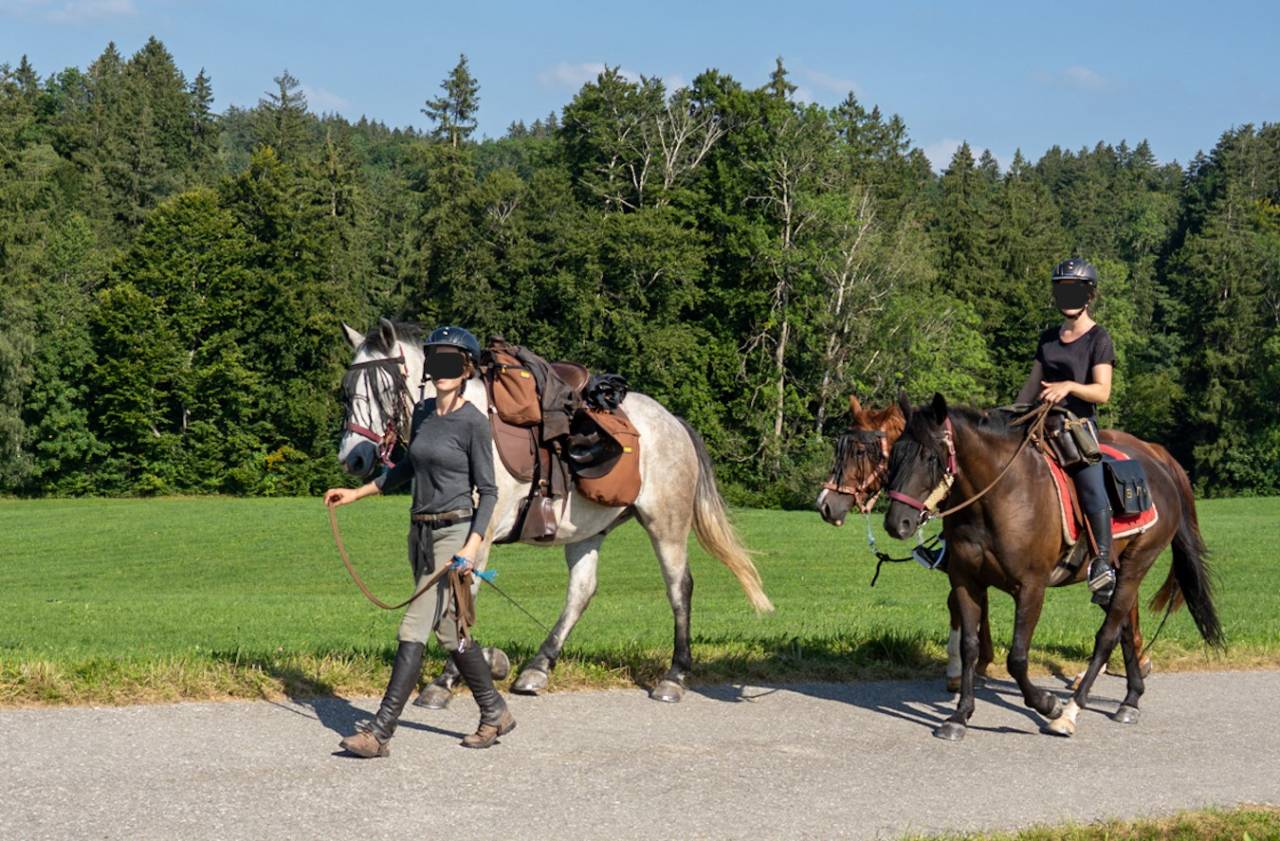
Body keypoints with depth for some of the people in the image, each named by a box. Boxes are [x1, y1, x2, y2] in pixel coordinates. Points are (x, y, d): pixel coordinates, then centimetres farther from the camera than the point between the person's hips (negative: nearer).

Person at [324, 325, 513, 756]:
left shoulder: (474, 423, -11)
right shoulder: (423, 412, 10)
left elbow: (488, 491, -9)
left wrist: (472, 547, -20)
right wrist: (357, 493, 24)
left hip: (454, 533, -8)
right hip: (420, 533, 8)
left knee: (413, 630, -12)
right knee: (449, 632, 14)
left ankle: (380, 731, -12)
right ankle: (495, 713, 28)